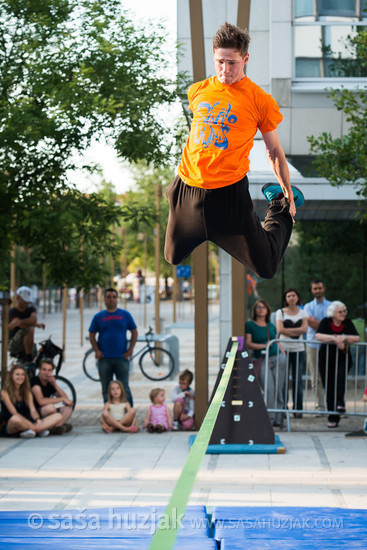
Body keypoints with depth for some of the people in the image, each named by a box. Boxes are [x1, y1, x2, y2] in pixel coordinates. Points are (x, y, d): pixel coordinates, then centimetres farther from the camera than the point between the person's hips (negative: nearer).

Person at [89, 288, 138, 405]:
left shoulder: (125, 315, 6)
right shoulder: (98, 317, 7)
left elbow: (134, 332, 10)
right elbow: (92, 335, 9)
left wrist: (130, 349, -1)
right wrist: (97, 350, -4)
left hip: (121, 357, -1)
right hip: (104, 358, 1)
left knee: (124, 388, -2)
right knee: (106, 390, 6)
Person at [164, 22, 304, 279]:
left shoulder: (260, 100, -6)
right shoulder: (197, 91, 5)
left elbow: (274, 151, 3)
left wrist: (289, 194, 9)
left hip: (229, 191, -4)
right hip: (188, 188, 4)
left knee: (266, 269, 1)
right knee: (173, 258, 16)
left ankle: (280, 212, 30)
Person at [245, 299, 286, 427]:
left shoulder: (271, 326, 14)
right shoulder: (250, 325, 1)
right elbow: (248, 344, -5)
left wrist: (283, 354, 8)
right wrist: (264, 346, -13)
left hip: (277, 358, 4)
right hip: (261, 360, -4)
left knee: (279, 389, 1)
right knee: (269, 389, -15)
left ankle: (278, 419, 6)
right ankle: (270, 418, -7)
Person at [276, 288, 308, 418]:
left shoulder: (302, 313, 11)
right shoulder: (280, 312, 4)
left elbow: (304, 329, -5)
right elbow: (280, 330, -10)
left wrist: (287, 330, -9)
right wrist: (296, 332, -10)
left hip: (298, 349, 2)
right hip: (284, 348, -2)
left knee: (297, 379, 2)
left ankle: (298, 409, 5)